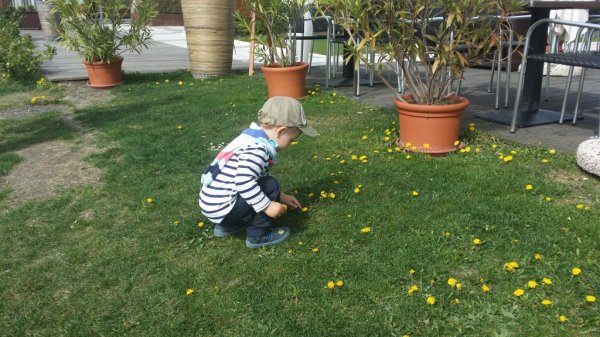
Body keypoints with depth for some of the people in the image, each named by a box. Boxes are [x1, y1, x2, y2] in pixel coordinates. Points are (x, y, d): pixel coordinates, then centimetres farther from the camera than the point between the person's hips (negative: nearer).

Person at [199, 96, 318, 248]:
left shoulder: (254, 140, 10)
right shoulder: (256, 149, -22)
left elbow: (246, 178, 21)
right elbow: (244, 183, -33)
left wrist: (281, 196, 21)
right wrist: (267, 206, -21)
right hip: (221, 208, -10)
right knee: (270, 186, -12)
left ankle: (227, 226, 24)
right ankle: (257, 235, 2)